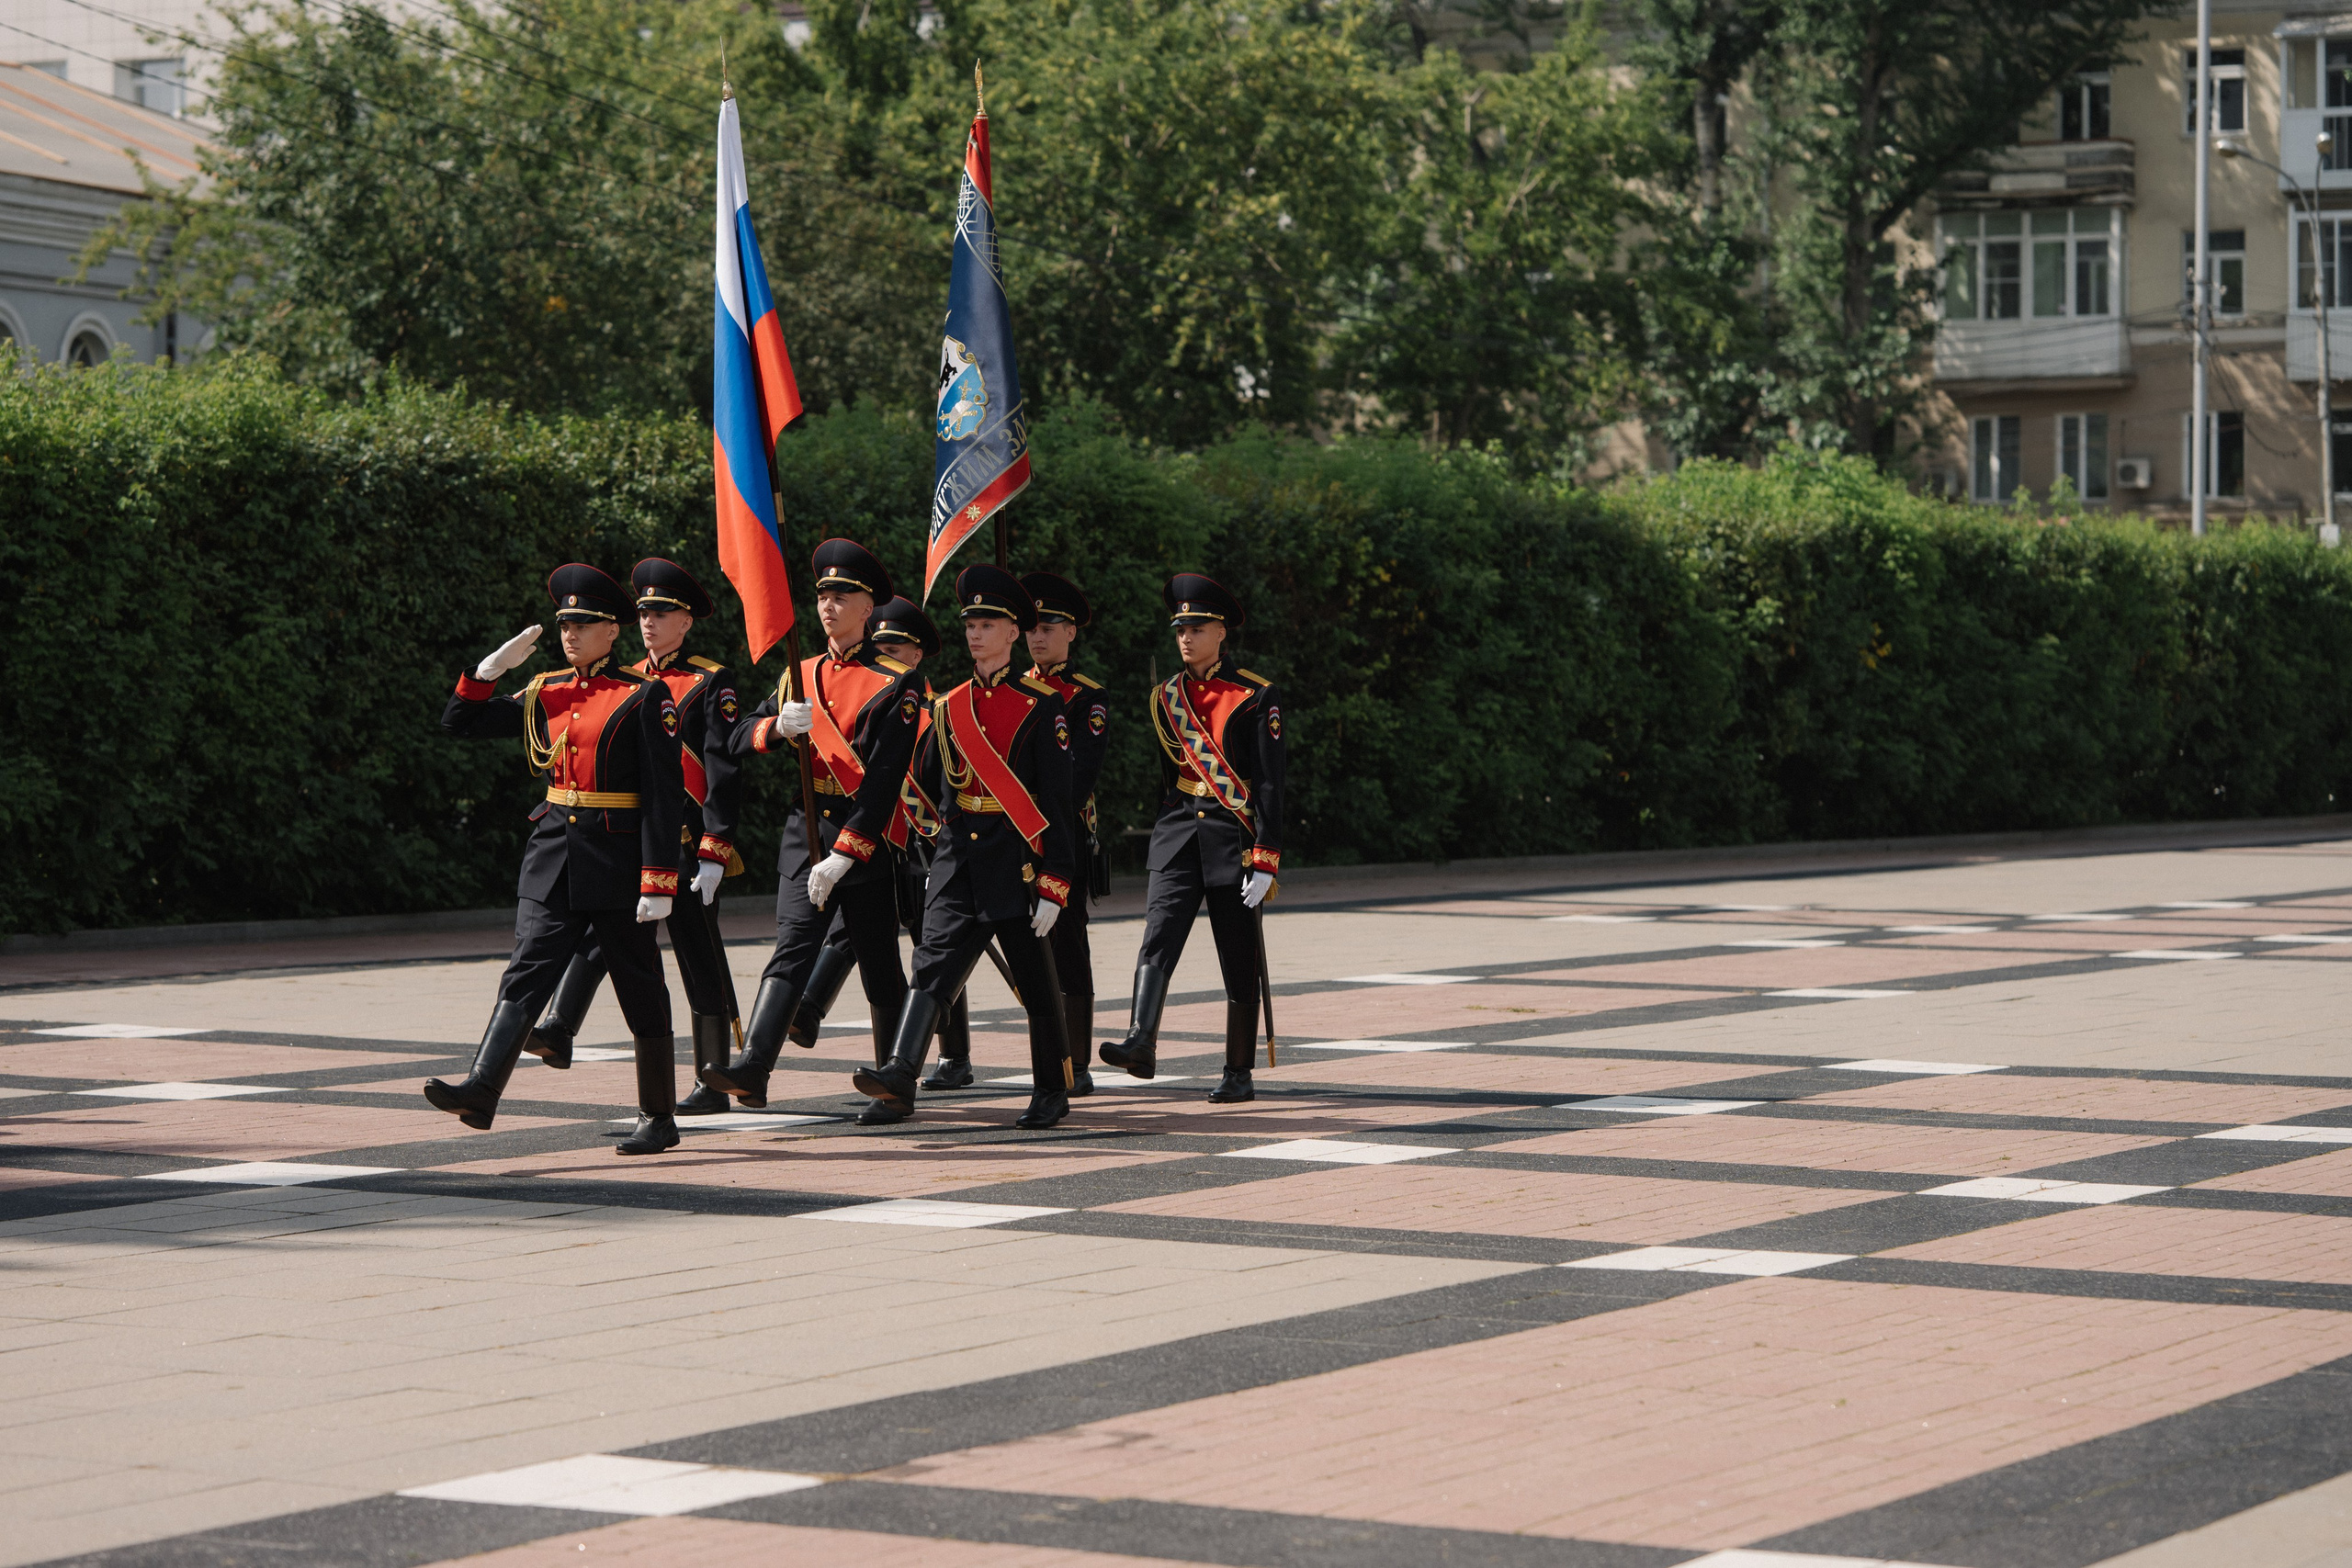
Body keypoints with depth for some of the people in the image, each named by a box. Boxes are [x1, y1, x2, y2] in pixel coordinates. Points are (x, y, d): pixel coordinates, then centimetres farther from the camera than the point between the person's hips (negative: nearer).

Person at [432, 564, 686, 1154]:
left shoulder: (644, 697, -6)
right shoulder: (545, 694, 11)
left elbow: (664, 794, -11)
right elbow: (460, 723, 15)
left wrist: (658, 881, -16)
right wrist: (493, 666, 0)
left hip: (617, 862, -5)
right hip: (554, 855, 5)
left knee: (640, 991, 5)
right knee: (525, 973, -9)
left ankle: (659, 1119, 14)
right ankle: (481, 1092, -20)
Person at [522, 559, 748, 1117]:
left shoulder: (712, 683, -3)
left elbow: (724, 774, -9)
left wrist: (714, 855, -16)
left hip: (685, 842, -5)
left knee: (700, 961, 2)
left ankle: (713, 1084, 8)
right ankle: (558, 1031, -31)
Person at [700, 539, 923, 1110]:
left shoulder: (895, 683, -7)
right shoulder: (803, 674, 13)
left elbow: (884, 779, -15)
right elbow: (741, 740, 8)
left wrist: (843, 855, -21)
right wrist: (779, 725, -16)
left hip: (868, 834, -4)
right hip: (806, 828, 4)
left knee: (880, 966, 6)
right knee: (792, 949, -10)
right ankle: (752, 1070, -23)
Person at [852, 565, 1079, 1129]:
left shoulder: (1042, 706, -3)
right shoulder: (947, 707, 12)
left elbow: (1056, 799, -7)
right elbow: (923, 786, 17)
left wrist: (1054, 884, -12)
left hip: (1016, 859, -4)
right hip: (956, 857, 4)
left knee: (1035, 979, 5)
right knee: (934, 963, -11)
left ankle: (1052, 1089, 16)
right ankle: (900, 1077, -23)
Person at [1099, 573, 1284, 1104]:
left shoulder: (1255, 696, -4)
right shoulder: (1166, 696, 11)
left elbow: (1269, 781, -7)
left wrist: (1265, 860, -13)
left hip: (1233, 840, -3)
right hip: (1177, 839, 3)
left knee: (1239, 965, 3)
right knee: (1158, 940, -17)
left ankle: (1239, 1073, 11)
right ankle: (1141, 1045, -31)